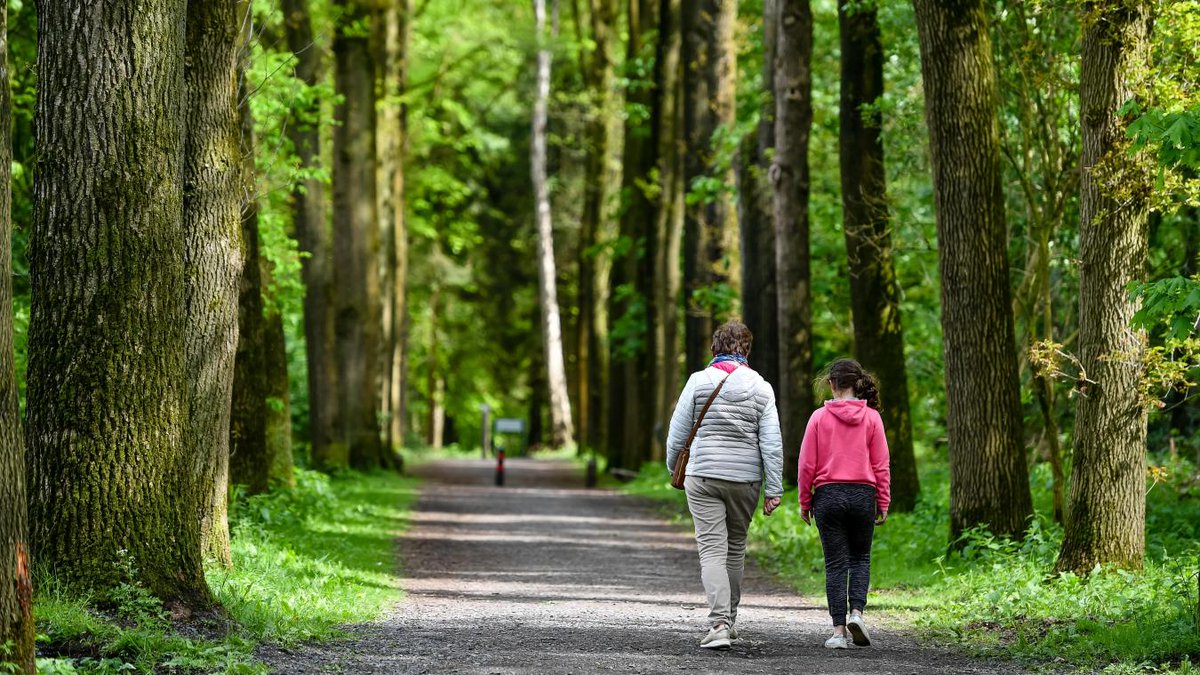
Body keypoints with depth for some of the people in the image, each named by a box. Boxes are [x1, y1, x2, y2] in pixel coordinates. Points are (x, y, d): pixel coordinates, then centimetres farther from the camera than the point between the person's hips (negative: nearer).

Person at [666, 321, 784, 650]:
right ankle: (729, 620, 29)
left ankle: (719, 624, -19)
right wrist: (774, 490, 0)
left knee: (712, 549, -4)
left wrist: (674, 468, 17)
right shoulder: (761, 387, 0)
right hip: (745, 478, 2)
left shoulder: (699, 381, -3)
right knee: (736, 546, 17)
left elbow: (677, 433, 0)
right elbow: (772, 443, -3)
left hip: (703, 476, -2)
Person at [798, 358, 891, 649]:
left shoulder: (819, 417, -3)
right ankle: (856, 611, -5)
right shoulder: (871, 417, -1)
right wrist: (883, 502, 8)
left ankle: (838, 630, 0)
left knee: (835, 563, 4)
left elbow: (807, 464, -1)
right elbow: (881, 464, 1)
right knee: (860, 558, 16)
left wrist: (804, 503, 8)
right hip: (863, 494, 1)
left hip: (828, 494, -1)